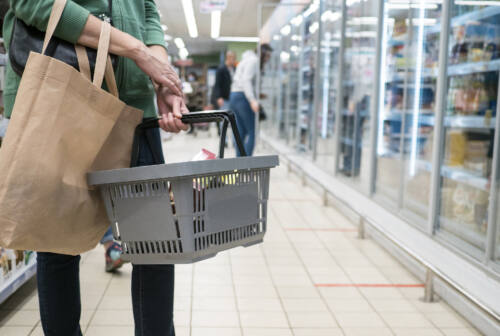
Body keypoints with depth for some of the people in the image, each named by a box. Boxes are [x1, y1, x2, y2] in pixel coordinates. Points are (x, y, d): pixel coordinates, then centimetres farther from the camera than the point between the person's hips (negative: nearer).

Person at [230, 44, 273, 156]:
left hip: (234, 96, 10)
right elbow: (246, 80, -20)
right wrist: (252, 100, -30)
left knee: (241, 132, 9)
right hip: (243, 97, -10)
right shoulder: (253, 60, -7)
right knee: (252, 132, -8)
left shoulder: (247, 60, 24)